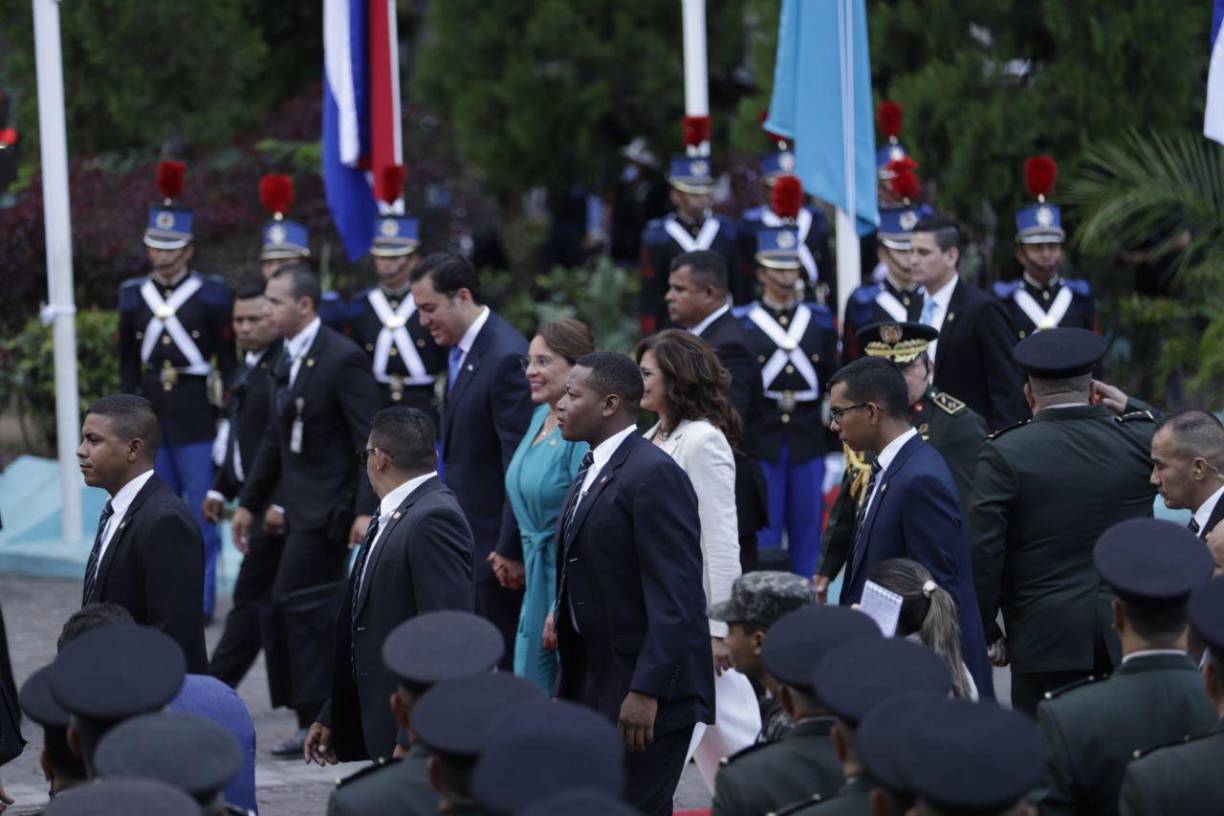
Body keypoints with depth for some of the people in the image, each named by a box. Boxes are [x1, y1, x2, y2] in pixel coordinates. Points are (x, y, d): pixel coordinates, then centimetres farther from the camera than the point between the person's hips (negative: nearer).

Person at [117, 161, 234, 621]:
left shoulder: (210, 295, -3)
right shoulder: (135, 296, 8)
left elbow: (227, 359, -2)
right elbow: (128, 363, 13)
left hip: (196, 414, -4)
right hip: (149, 412, 4)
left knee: (201, 510, -2)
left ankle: (200, 601, 3)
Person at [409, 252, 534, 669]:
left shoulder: (507, 358, -19)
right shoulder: (459, 352, 12)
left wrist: (510, 550, -20)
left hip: (495, 545, -10)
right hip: (465, 544, 10)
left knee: (507, 661, -3)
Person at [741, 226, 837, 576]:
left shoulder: (820, 321, 10)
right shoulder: (742, 324, 0)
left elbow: (832, 383, 12)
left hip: (808, 441, 3)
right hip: (761, 441, -3)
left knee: (807, 528, 6)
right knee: (763, 535, -1)